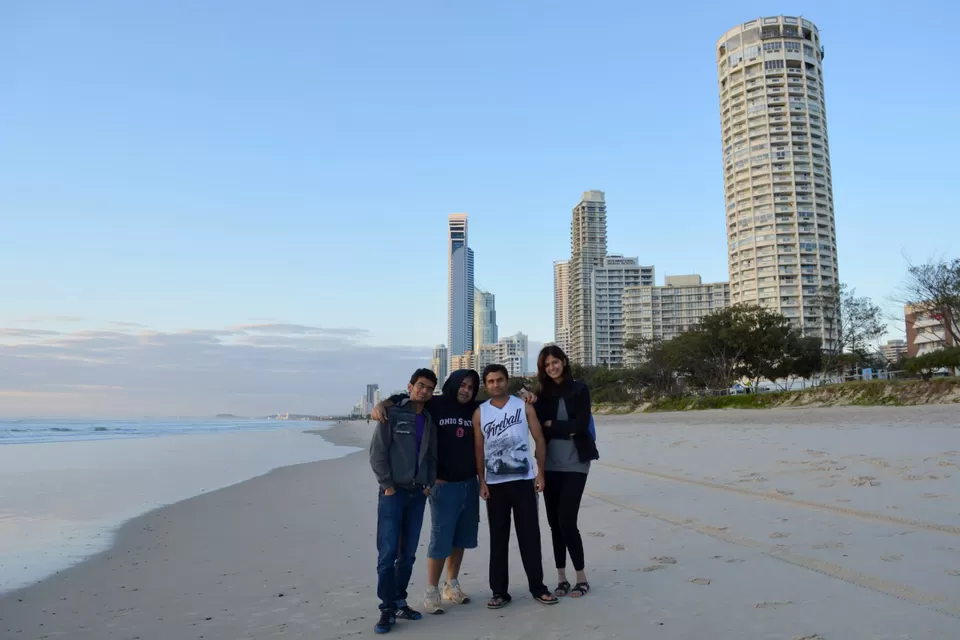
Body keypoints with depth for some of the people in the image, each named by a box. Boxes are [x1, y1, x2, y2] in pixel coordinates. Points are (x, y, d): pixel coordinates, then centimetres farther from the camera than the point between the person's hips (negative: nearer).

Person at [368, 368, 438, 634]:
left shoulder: (429, 421, 12)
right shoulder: (392, 415, -3)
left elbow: (432, 456, 14)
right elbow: (377, 452, -7)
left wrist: (429, 484, 2)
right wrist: (387, 485, -10)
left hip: (418, 493, 5)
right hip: (393, 492, -4)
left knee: (408, 554, 8)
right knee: (388, 553, -6)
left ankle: (400, 602, 19)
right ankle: (387, 608, 3)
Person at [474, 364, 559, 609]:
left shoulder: (524, 406, -1)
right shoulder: (479, 413, 2)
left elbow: (539, 439, 1)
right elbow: (479, 449, 4)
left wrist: (540, 473, -5)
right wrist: (482, 481, -2)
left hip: (523, 480, -1)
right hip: (495, 484, 1)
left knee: (530, 536, 4)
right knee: (498, 539, 7)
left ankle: (537, 587, 16)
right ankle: (499, 591, 15)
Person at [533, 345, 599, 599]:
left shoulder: (579, 389, -1)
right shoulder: (543, 394, 9)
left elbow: (581, 424, -11)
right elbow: (539, 427, 0)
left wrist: (552, 425, -8)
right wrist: (566, 430, -13)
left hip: (575, 463, -4)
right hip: (550, 464, 4)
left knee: (567, 521, -9)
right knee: (555, 522, 7)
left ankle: (581, 578, 6)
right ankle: (562, 578, 19)